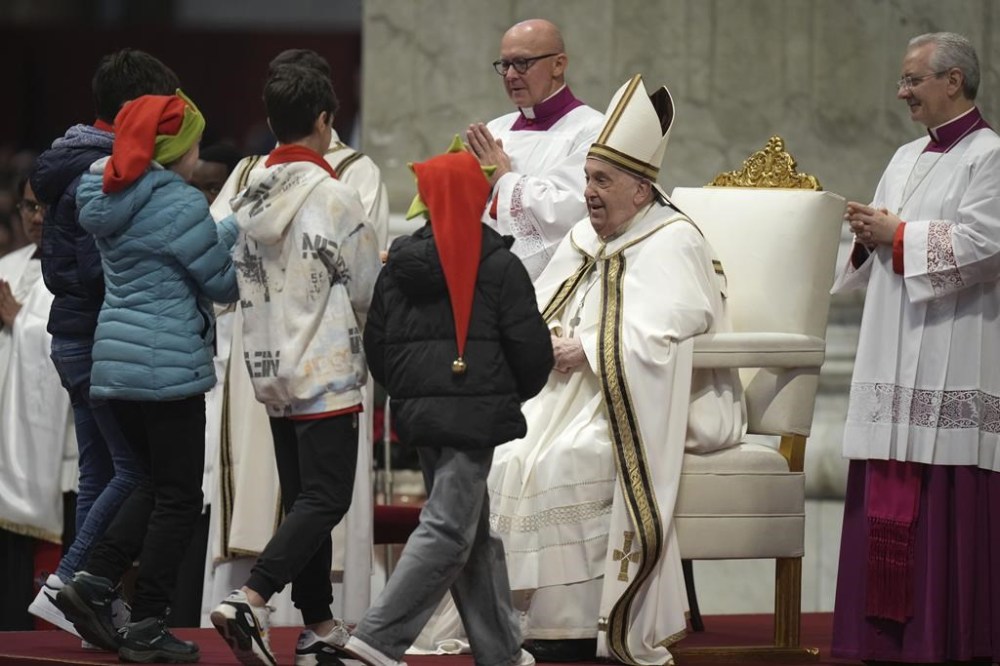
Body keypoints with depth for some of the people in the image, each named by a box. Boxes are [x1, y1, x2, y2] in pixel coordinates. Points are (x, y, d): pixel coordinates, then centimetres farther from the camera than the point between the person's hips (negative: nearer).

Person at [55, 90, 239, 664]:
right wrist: (243, 234, 8)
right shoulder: (179, 203, -15)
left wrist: (232, 227, 17)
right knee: (179, 497, 1)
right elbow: (223, 282, -8)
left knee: (159, 483, 20)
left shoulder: (112, 198, 11)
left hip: (117, 359, 9)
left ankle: (94, 584, 7)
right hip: (167, 363, -9)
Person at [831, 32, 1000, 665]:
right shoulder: (907, 159, 19)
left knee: (946, 494, -9)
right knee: (888, 494, 4)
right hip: (896, 357, 8)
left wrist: (899, 234, -11)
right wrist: (869, 237, 0)